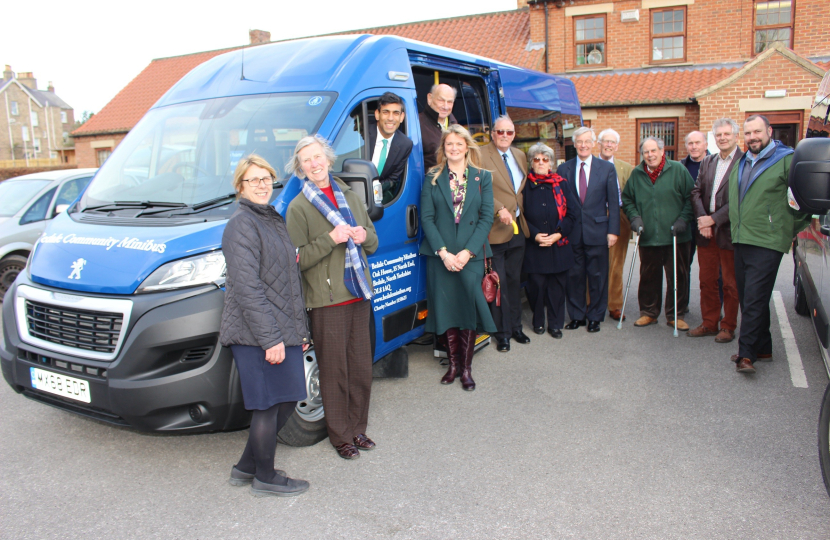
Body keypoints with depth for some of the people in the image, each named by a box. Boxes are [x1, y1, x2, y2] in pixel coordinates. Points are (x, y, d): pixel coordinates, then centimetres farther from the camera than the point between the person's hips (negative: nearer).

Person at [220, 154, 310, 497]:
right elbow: (247, 287, -19)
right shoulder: (242, 224, -11)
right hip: (257, 335, -9)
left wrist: (299, 328, 21)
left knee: (286, 401, 14)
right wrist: (270, 338, -22)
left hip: (280, 331, 9)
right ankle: (265, 478, 19)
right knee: (269, 404, 1)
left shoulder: (272, 219, 18)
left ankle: (247, 467, 29)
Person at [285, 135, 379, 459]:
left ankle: (357, 429, 27)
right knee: (334, 371, 2)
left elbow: (373, 244, 18)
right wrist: (331, 239, -19)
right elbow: (298, 260, -9)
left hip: (359, 295, 5)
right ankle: (340, 436, 17)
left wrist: (364, 236, -5)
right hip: (327, 301, -5)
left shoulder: (351, 197, 14)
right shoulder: (298, 207, -3)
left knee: (362, 367, 11)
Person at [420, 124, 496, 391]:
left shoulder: (482, 178, 6)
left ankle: (466, 367, 12)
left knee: (469, 307, -1)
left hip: (471, 255, 0)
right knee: (446, 308, 4)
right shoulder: (433, 178, 5)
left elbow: (486, 218, 0)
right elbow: (426, 218, -1)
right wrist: (443, 252, -12)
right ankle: (453, 363, 19)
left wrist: (467, 252, -11)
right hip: (440, 256, 0)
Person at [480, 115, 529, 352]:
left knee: (514, 281, 15)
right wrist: (499, 209, -27)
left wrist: (522, 212, 13)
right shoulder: (481, 155, -9)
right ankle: (502, 333, 12)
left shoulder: (520, 156, 14)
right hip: (496, 229, -6)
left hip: (517, 228, 7)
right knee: (499, 283, 1)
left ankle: (515, 327, 28)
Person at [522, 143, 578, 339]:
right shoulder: (525, 185, 1)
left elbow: (572, 213, 4)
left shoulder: (561, 184, 6)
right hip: (534, 247, -1)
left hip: (559, 246, 2)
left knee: (557, 285, 5)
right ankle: (538, 321, 20)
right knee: (536, 284, -1)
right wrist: (534, 235, -12)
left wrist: (558, 234, -8)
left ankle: (555, 323, 19)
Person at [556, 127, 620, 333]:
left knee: (597, 276, 5)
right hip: (572, 232, 1)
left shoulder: (607, 168, 4)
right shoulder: (564, 169, 6)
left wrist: (613, 230, -5)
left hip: (597, 231, -1)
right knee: (574, 275, 7)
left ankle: (595, 317, 18)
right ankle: (577, 316, 19)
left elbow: (613, 202, 2)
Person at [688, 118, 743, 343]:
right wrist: (702, 219, -7)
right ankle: (709, 323, 24)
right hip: (706, 232, 6)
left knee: (730, 283, 6)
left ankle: (728, 327, 18)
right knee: (707, 281, 12)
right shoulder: (708, 162, 12)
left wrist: (714, 219, -15)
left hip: (729, 231, -6)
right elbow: (696, 192, 7)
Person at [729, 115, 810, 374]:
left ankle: (746, 353, -9)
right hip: (741, 240, 7)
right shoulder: (741, 163, 16)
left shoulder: (786, 160, -6)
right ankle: (762, 347, 23)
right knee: (747, 298, 11)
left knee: (755, 299, -11)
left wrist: (792, 228, 0)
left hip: (767, 242, -7)